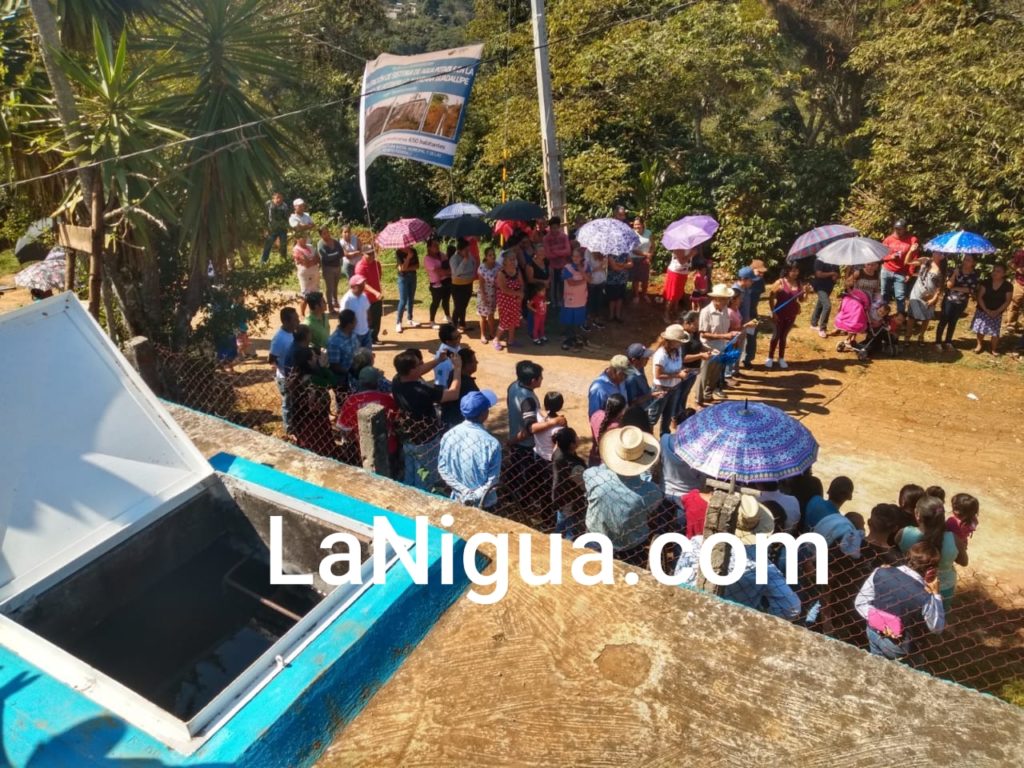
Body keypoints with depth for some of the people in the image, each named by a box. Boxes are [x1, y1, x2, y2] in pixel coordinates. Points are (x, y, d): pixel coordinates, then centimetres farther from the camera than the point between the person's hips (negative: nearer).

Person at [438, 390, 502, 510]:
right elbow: (492, 480, -20)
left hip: (458, 500, 4)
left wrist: (464, 491, -11)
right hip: (483, 504, -3)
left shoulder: (449, 435, -12)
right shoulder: (491, 443, -24)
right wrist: (476, 496, -12)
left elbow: (442, 468, -7)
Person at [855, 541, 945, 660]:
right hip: (897, 645, -3)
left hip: (873, 633, 4)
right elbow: (937, 628, -10)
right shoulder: (924, 597, -31)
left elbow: (860, 602, -13)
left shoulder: (880, 573, -22)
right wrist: (935, 593, -9)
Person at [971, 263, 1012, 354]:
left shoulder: (1008, 286, -8)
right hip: (982, 311, 1)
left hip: (997, 313, 0)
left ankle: (993, 348, 18)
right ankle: (979, 345, 29)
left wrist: (997, 311, -16)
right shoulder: (985, 282, -8)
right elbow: (980, 297, -8)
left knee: (995, 332, -1)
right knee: (981, 329, 7)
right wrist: (986, 310, -16)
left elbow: (1007, 301, -6)